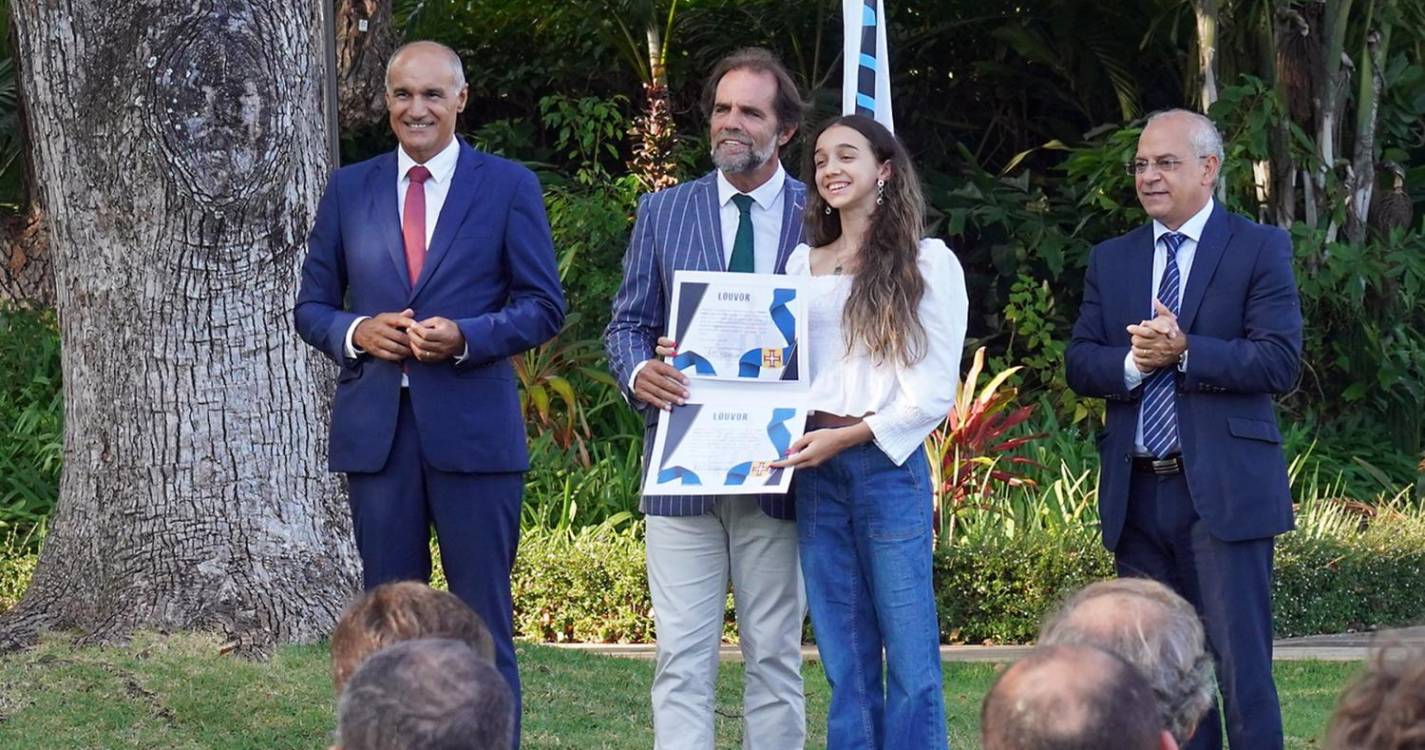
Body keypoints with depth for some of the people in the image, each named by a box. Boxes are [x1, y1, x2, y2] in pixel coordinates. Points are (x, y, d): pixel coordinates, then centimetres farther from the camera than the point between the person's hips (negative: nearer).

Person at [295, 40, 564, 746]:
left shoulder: (508, 186, 3)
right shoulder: (349, 190, 10)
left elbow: (544, 306, 2)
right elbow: (311, 306, 13)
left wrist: (466, 337, -14)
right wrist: (355, 333, -8)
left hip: (473, 429, -3)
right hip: (375, 427, 3)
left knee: (483, 624, 0)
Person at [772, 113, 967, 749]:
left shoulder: (928, 263, 2)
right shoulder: (803, 264, 16)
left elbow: (934, 391, -5)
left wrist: (848, 436, -14)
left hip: (887, 465, -4)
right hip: (814, 471, 4)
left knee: (910, 656, -6)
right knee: (844, 660, 5)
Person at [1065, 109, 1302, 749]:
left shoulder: (1260, 250, 0)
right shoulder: (1109, 261, 15)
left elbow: (1280, 361, -9)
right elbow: (1079, 364, 8)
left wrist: (1183, 352, -18)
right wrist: (1133, 362, -12)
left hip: (1223, 487, -5)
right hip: (1137, 493, 5)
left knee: (1240, 664, -6)